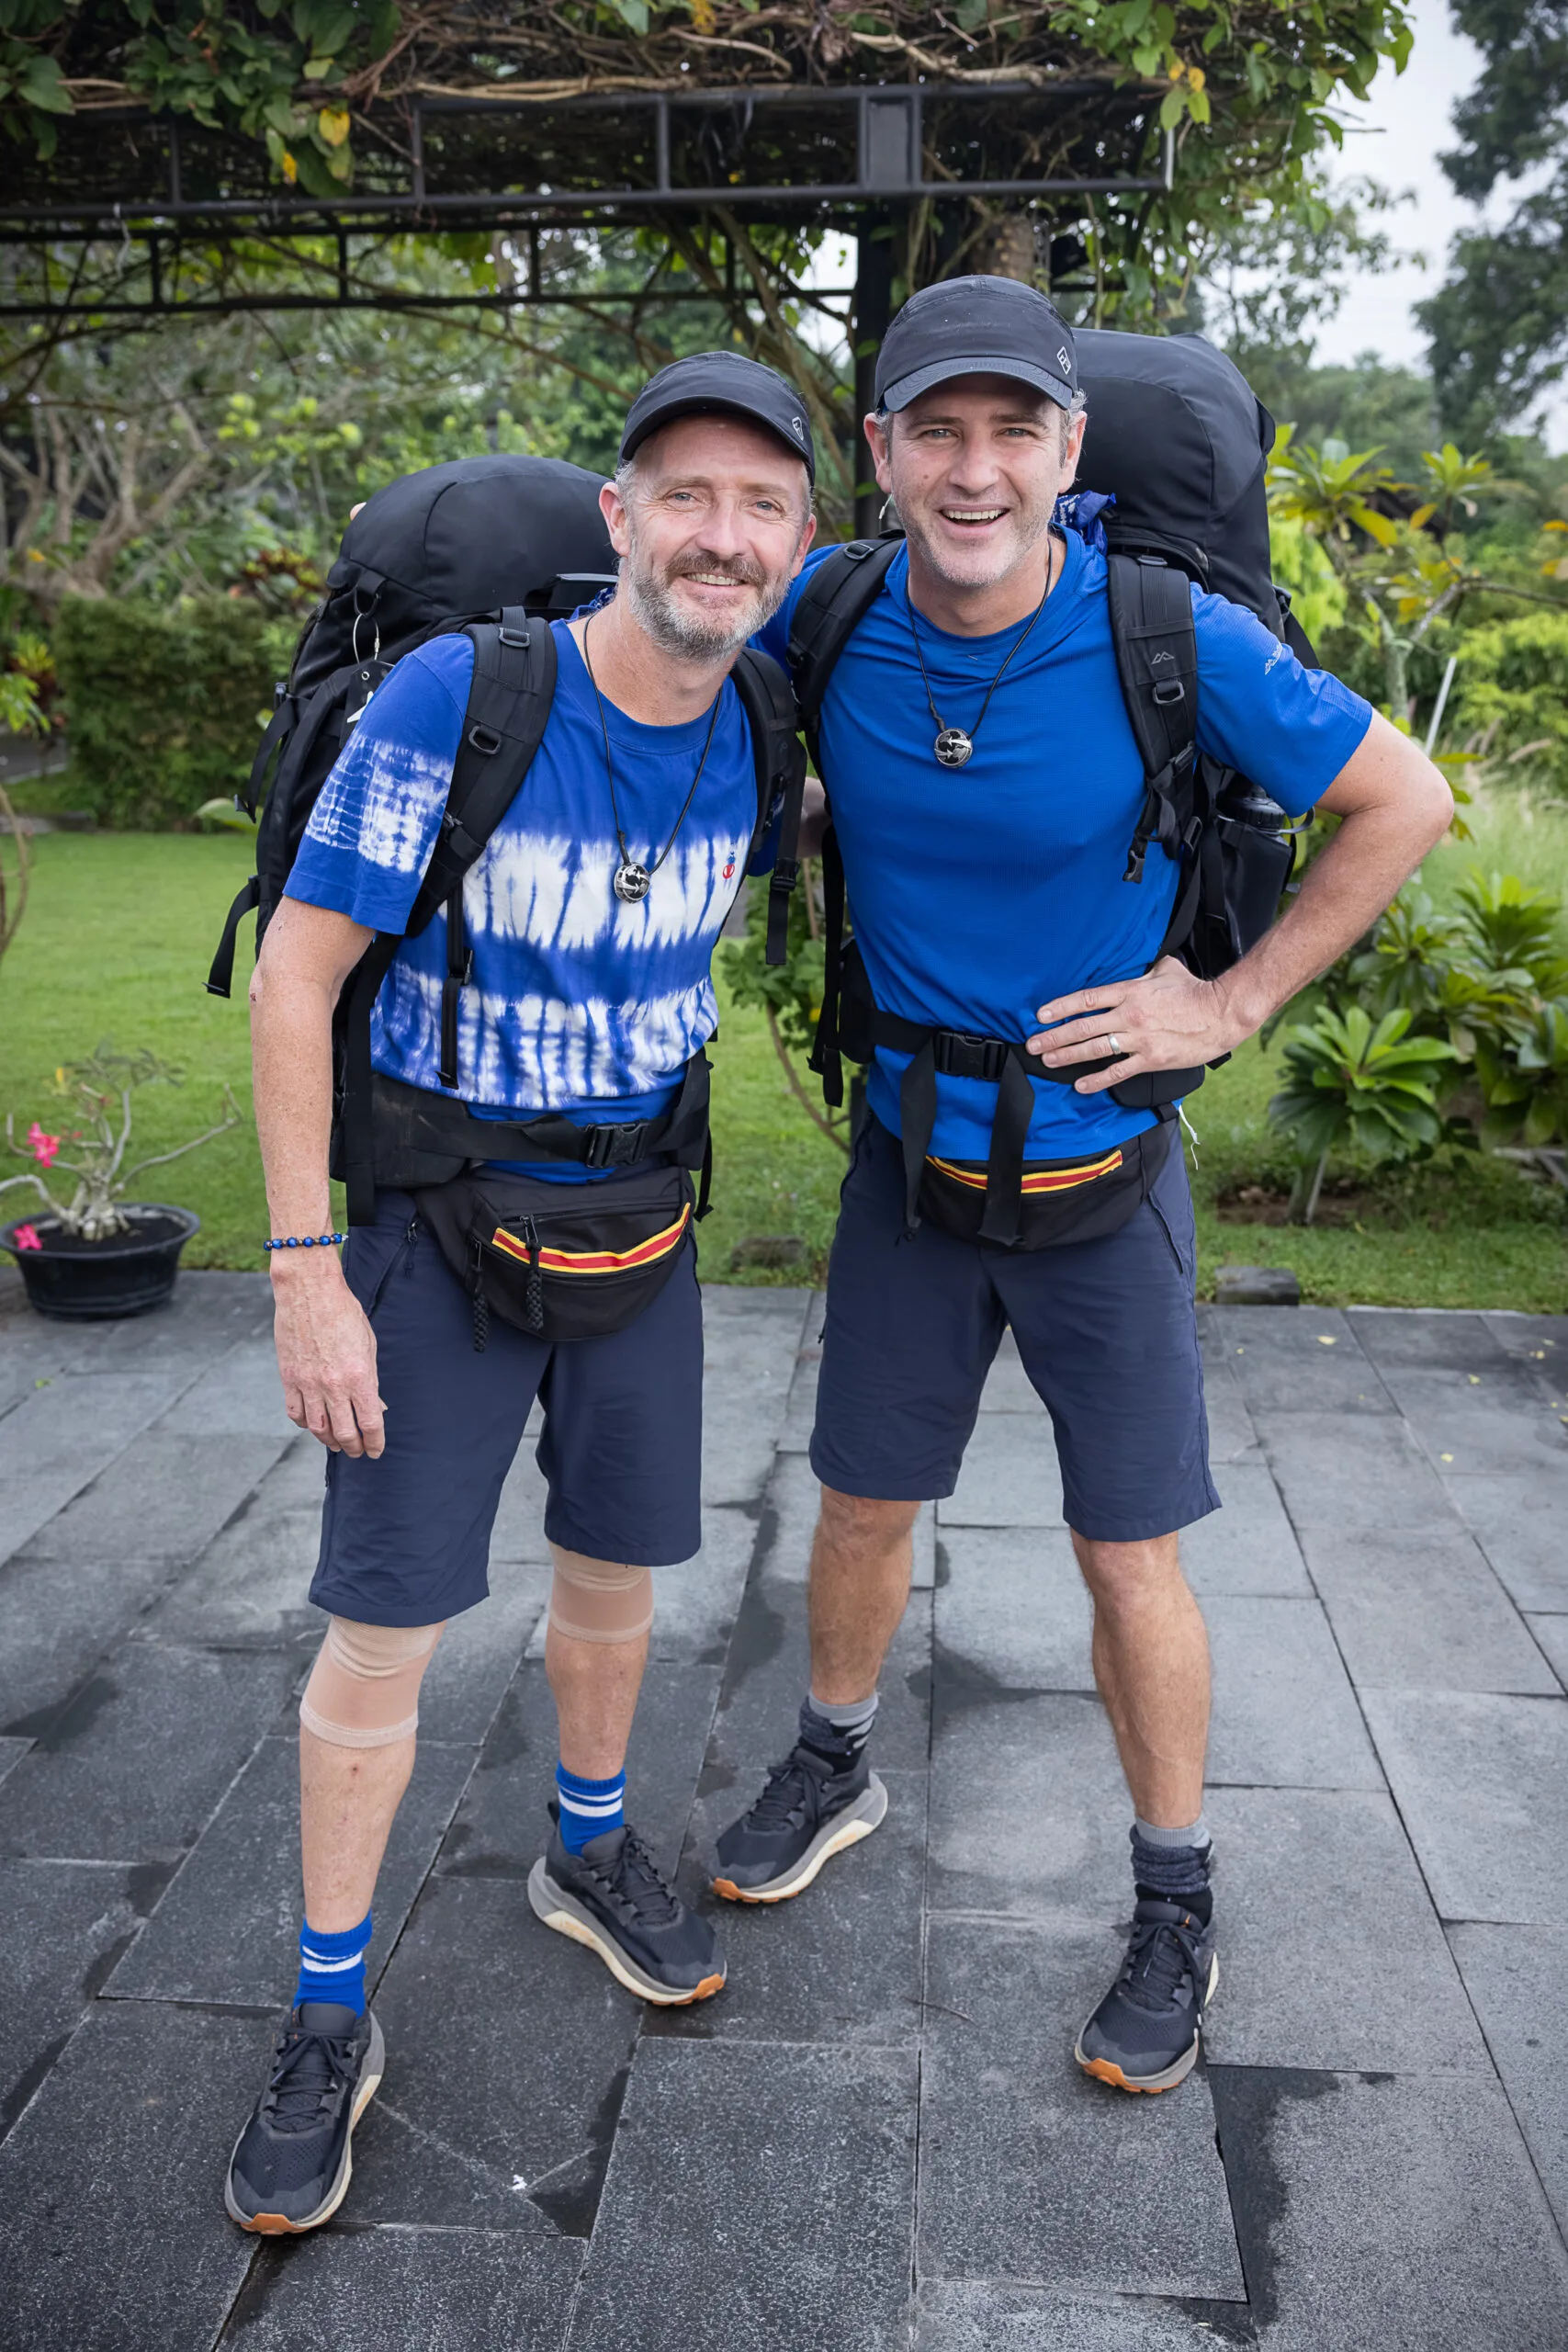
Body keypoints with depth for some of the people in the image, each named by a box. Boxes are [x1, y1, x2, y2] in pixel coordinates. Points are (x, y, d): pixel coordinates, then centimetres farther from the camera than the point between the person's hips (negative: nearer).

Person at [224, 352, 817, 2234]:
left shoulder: (756, 705, -6)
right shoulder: (454, 697, -21)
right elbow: (294, 975, -18)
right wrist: (306, 1271, -19)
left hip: (637, 1213, 5)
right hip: (435, 1228, -4)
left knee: (615, 1571, 18)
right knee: (382, 1628, 1)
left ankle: (587, 1856, 45)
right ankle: (330, 2020, 22)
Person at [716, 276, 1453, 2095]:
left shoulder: (1176, 643, -18)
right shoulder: (830, 626, -9)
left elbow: (1402, 800, -6)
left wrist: (1234, 1006, -10)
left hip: (1097, 1173, -3)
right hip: (909, 1156, 3)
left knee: (1128, 1558, 6)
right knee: (862, 1504, 16)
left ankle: (1174, 1903, 29)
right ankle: (834, 1769, 44)